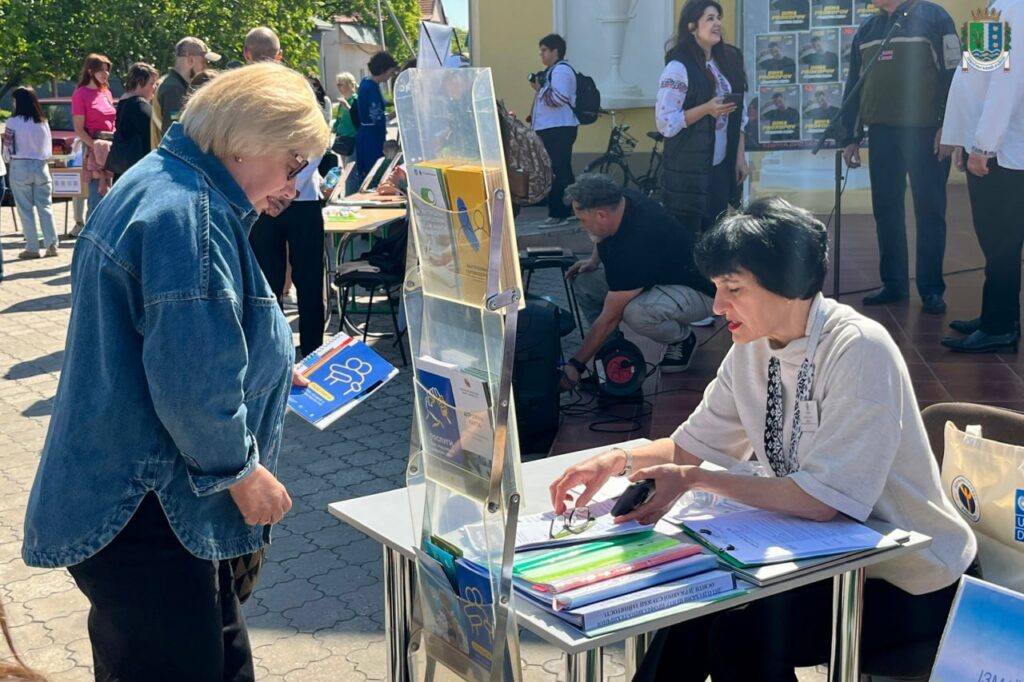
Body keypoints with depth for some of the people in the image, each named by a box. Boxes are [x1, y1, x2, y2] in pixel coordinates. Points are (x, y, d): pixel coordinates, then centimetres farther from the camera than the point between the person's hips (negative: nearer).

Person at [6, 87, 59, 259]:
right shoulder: (43, 121, 5)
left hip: (20, 167, -4)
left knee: (26, 210, 2)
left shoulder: (13, 121, -8)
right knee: (45, 207, 8)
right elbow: (49, 148, 9)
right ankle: (51, 244, 3)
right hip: (41, 166, 4)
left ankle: (32, 248, 2)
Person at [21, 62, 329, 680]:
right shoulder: (189, 214, -23)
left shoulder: (172, 185, 12)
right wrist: (242, 470, -12)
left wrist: (266, 369, 22)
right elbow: (192, 381, -26)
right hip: (140, 514, -11)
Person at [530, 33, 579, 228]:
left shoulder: (561, 70, -12)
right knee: (561, 171, 14)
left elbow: (558, 98, -23)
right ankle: (568, 210, 21)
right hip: (552, 128, 11)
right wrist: (540, 89, 12)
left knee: (557, 172, -11)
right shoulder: (553, 70, 21)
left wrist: (540, 89, -13)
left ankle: (558, 214, -11)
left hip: (559, 129, -11)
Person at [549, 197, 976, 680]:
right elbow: (693, 444, 7)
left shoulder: (859, 351, -23)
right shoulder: (753, 349, -1)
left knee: (742, 631, -22)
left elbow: (823, 499, -27)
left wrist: (693, 480, -27)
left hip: (906, 583, -6)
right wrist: (619, 460, -13)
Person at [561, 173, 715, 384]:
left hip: (696, 290, -9)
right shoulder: (622, 200, -14)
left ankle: (683, 338, -7)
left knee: (636, 313, -38)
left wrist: (576, 365, -26)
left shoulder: (634, 247, -36)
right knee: (585, 281, -6)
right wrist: (594, 261, -2)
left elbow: (609, 318, -31)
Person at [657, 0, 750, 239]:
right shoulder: (678, 67, -12)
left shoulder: (728, 61, 8)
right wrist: (707, 109, -22)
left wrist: (740, 157, 7)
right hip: (688, 172, -6)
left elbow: (739, 116, 13)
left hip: (720, 167, 6)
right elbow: (665, 122, -15)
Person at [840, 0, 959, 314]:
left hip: (925, 132, -5)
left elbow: (953, 74, -7)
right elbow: (854, 86, 17)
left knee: (929, 211, 0)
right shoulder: (866, 29, 14)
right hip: (881, 133, 5)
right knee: (886, 210, 7)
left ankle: (932, 288, 7)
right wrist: (851, 137, 13)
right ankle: (893, 283, 16)